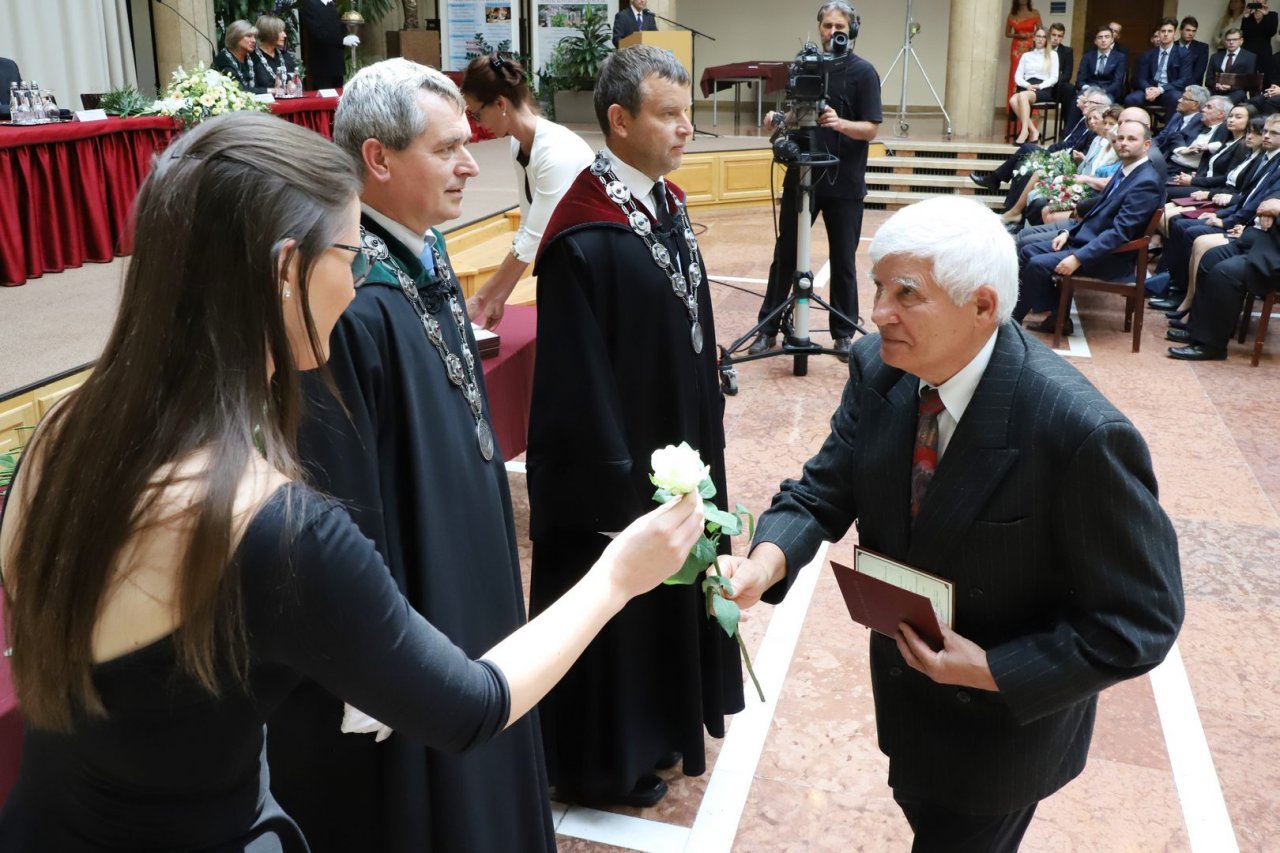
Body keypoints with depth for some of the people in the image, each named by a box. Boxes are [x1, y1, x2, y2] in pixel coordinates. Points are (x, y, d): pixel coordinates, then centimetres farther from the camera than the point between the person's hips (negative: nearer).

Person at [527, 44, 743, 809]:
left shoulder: (667, 203, 4)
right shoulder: (584, 238, -24)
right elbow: (577, 382, -23)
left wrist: (708, 424, 15)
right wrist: (612, 479, -18)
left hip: (678, 446, 9)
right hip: (616, 464, -9)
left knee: (669, 591, 21)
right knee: (616, 605, 8)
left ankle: (653, 728, 42)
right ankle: (601, 763, 30)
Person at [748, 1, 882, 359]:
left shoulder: (863, 72, -5)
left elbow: (871, 129, -10)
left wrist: (840, 124, -29)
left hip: (844, 183, -3)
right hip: (801, 176, 3)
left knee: (843, 261, 5)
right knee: (785, 255, 6)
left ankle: (844, 334, 16)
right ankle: (768, 328, 14)